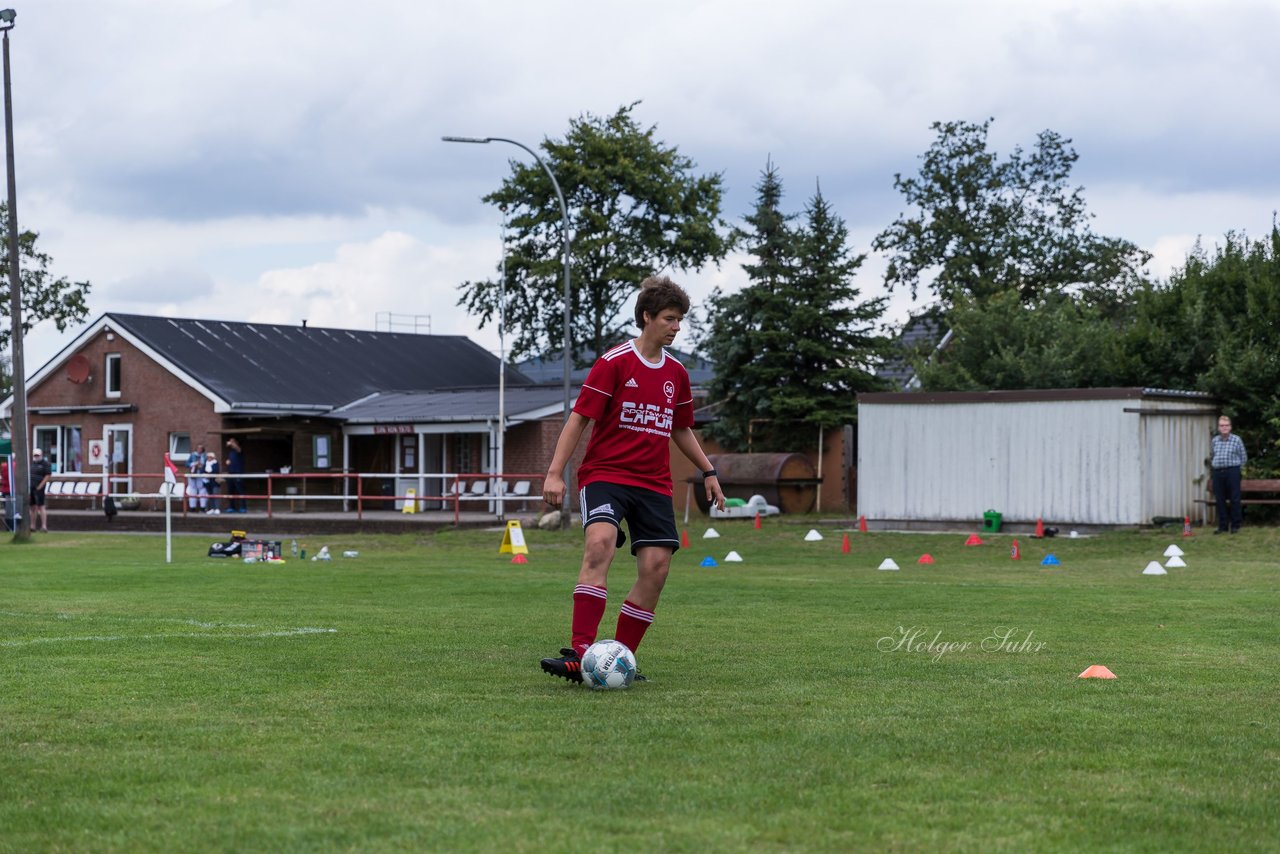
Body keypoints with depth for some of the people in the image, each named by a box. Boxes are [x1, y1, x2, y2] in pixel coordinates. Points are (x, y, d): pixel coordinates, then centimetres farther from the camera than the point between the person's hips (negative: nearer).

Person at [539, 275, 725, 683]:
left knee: (656, 566, -7)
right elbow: (579, 417, -8)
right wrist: (555, 473, -15)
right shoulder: (614, 362, -6)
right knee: (600, 542, -29)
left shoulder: (676, 373, 12)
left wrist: (707, 471, 21)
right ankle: (580, 653, -33)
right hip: (604, 473, -6)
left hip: (654, 483, 6)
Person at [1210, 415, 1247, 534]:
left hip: (1232, 472, -3)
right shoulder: (1214, 441, 10)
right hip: (1218, 473, 3)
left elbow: (1243, 457, 6)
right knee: (1220, 500, 4)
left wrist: (1235, 467, 3)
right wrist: (1214, 466, 10)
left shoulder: (1236, 440, 1)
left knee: (1234, 499, -2)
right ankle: (1222, 525, 11)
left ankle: (1235, 525, 4)